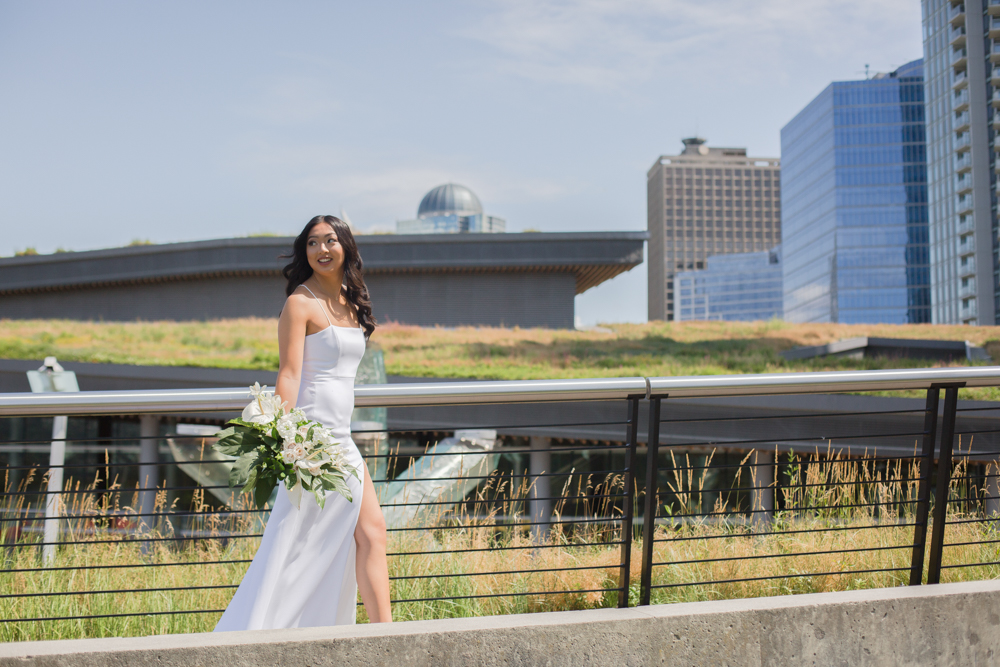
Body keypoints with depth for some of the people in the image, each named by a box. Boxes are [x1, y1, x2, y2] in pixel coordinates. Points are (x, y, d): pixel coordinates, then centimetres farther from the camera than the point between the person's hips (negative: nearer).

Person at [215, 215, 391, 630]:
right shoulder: (301, 302, -8)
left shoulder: (349, 302, 15)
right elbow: (289, 374, -16)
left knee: (370, 532, 5)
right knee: (294, 546, -5)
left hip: (342, 439, 8)